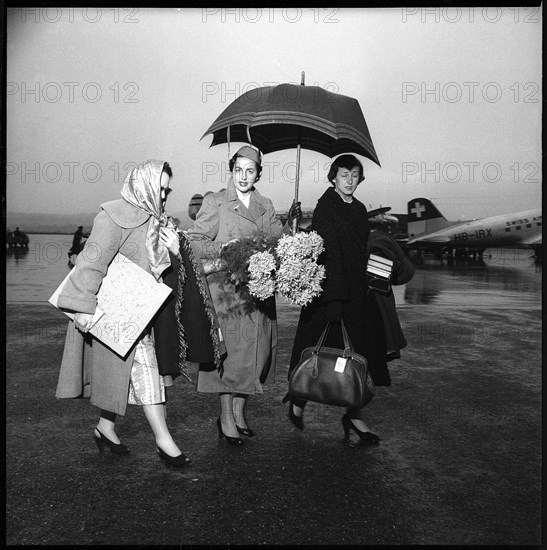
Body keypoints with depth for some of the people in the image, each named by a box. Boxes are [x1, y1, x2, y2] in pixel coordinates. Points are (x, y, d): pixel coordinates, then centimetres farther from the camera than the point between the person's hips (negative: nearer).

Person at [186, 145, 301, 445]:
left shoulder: (265, 206, 14)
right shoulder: (215, 202, 0)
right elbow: (195, 241, -3)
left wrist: (290, 223, -7)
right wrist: (225, 250, -16)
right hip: (226, 288, -5)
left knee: (255, 350, 7)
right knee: (232, 351, -5)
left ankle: (239, 411, 22)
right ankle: (226, 417, 9)